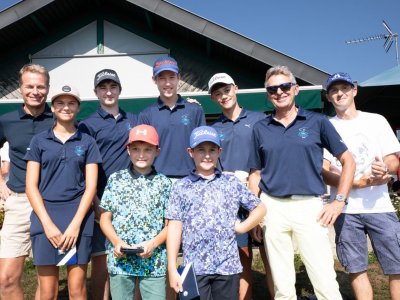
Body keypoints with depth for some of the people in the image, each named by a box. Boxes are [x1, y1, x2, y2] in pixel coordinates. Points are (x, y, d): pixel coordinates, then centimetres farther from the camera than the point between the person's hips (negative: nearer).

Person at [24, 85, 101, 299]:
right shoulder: (39, 141, 8)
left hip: (78, 216, 0)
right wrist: (48, 223, -9)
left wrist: (75, 223, -10)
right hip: (45, 216, 0)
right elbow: (31, 186, 2)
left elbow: (91, 186, 1)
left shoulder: (87, 142, 7)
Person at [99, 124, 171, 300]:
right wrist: (116, 242, -10)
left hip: (154, 261, -1)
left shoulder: (164, 183, 1)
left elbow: (170, 224, 2)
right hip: (120, 259, 1)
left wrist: (153, 243, -14)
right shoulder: (116, 179, 4)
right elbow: (105, 218, 6)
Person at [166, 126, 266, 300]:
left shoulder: (232, 183, 4)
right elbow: (174, 228, -1)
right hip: (194, 268, -1)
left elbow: (260, 208, 12)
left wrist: (241, 227, -3)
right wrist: (172, 269, -3)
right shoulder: (181, 186, 1)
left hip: (228, 266, 2)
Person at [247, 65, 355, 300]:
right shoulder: (260, 128, 9)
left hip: (309, 206, -2)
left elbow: (348, 161, 6)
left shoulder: (317, 121, 4)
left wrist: (339, 202, -1)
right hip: (272, 207, 2)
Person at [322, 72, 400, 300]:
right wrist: (358, 182, -17)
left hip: (380, 206, 1)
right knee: (356, 269, 5)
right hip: (345, 209, -1)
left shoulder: (376, 120, 11)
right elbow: (324, 172, -1)